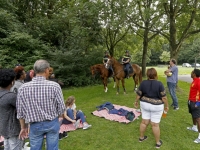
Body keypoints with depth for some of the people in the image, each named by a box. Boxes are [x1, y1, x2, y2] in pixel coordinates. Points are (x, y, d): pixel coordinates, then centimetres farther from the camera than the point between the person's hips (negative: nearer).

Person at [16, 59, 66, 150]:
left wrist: (23, 127, 12)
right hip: (52, 123, -1)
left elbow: (20, 112, -3)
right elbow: (61, 108, -11)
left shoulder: (22, 88, -12)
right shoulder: (54, 86, -18)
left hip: (35, 125, 2)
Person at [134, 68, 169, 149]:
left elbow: (138, 94, 0)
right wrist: (166, 106, 1)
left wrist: (136, 101, 16)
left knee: (144, 121, 15)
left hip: (145, 104, 3)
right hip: (156, 106, -3)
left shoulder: (143, 83, -8)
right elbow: (164, 97, -13)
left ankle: (141, 137, 32)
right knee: (155, 124, 7)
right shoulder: (159, 84, -17)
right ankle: (158, 143, 22)